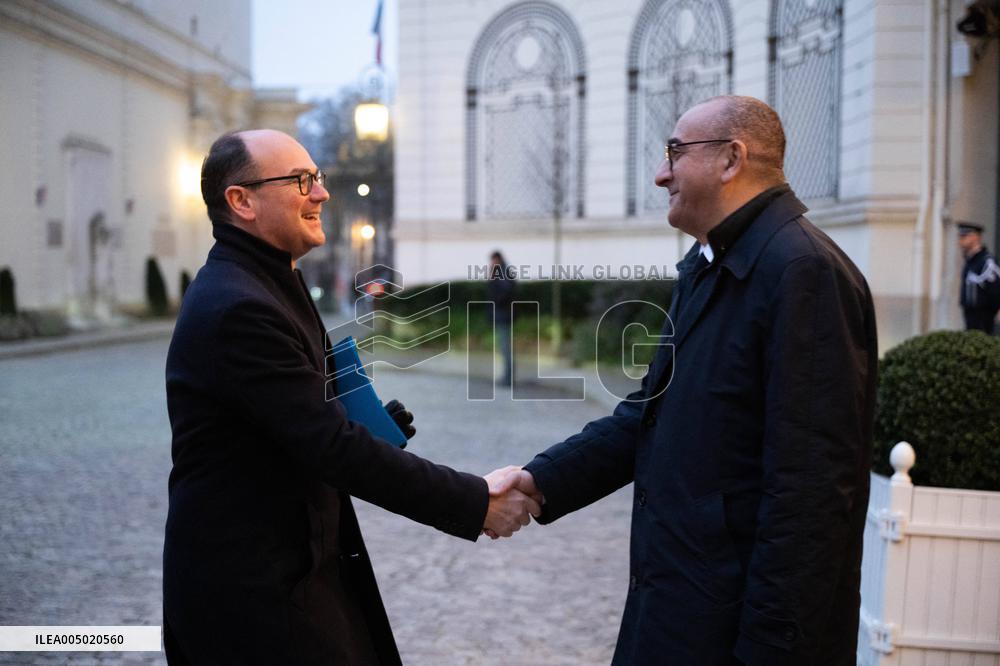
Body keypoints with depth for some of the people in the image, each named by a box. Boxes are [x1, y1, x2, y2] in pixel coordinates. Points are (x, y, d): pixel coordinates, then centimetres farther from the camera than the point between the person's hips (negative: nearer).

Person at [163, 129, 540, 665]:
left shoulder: (262, 283, 9)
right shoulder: (237, 308, -23)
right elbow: (332, 446, -26)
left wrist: (370, 423, -2)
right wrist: (473, 503, -21)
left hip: (292, 563, 9)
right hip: (252, 586, -9)